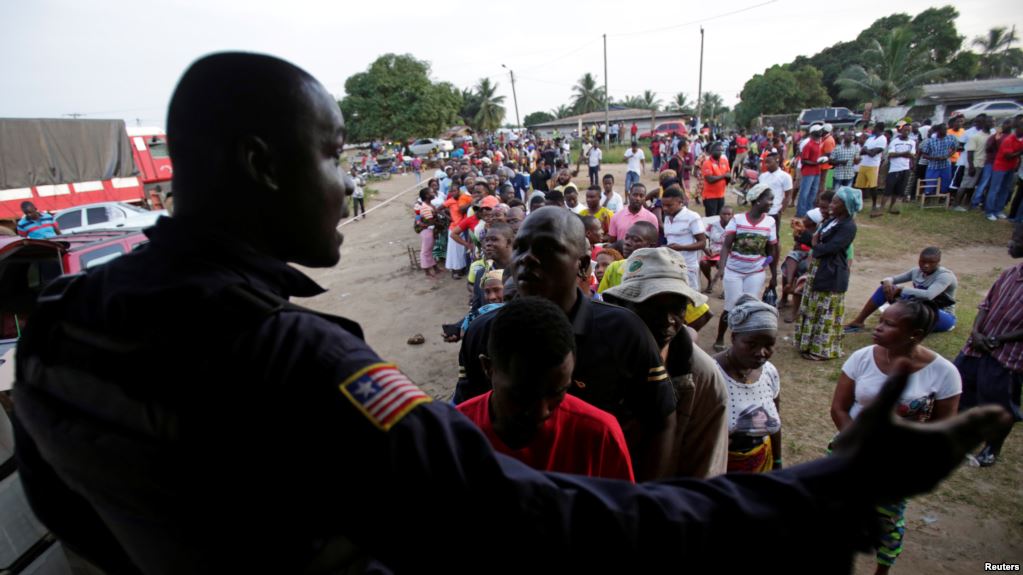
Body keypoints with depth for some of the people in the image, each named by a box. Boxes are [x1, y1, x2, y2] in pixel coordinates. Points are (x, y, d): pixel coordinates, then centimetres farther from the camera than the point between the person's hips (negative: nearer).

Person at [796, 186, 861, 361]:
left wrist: (815, 245, -6)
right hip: (817, 271, 9)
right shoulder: (832, 219, 8)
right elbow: (818, 238, 13)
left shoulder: (848, 227, -20)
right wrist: (816, 242, -8)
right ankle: (811, 342, 32)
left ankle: (823, 350, 15)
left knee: (826, 313, 2)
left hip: (831, 276, -9)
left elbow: (827, 248, -24)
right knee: (812, 310, 18)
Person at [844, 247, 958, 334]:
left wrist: (899, 290, -31)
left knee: (910, 297, -39)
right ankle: (858, 322, -12)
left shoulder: (945, 276, -20)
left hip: (944, 317, -6)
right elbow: (892, 279, 4)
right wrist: (887, 282, -21)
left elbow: (928, 295, -38)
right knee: (886, 287, -11)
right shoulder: (917, 272, 0)